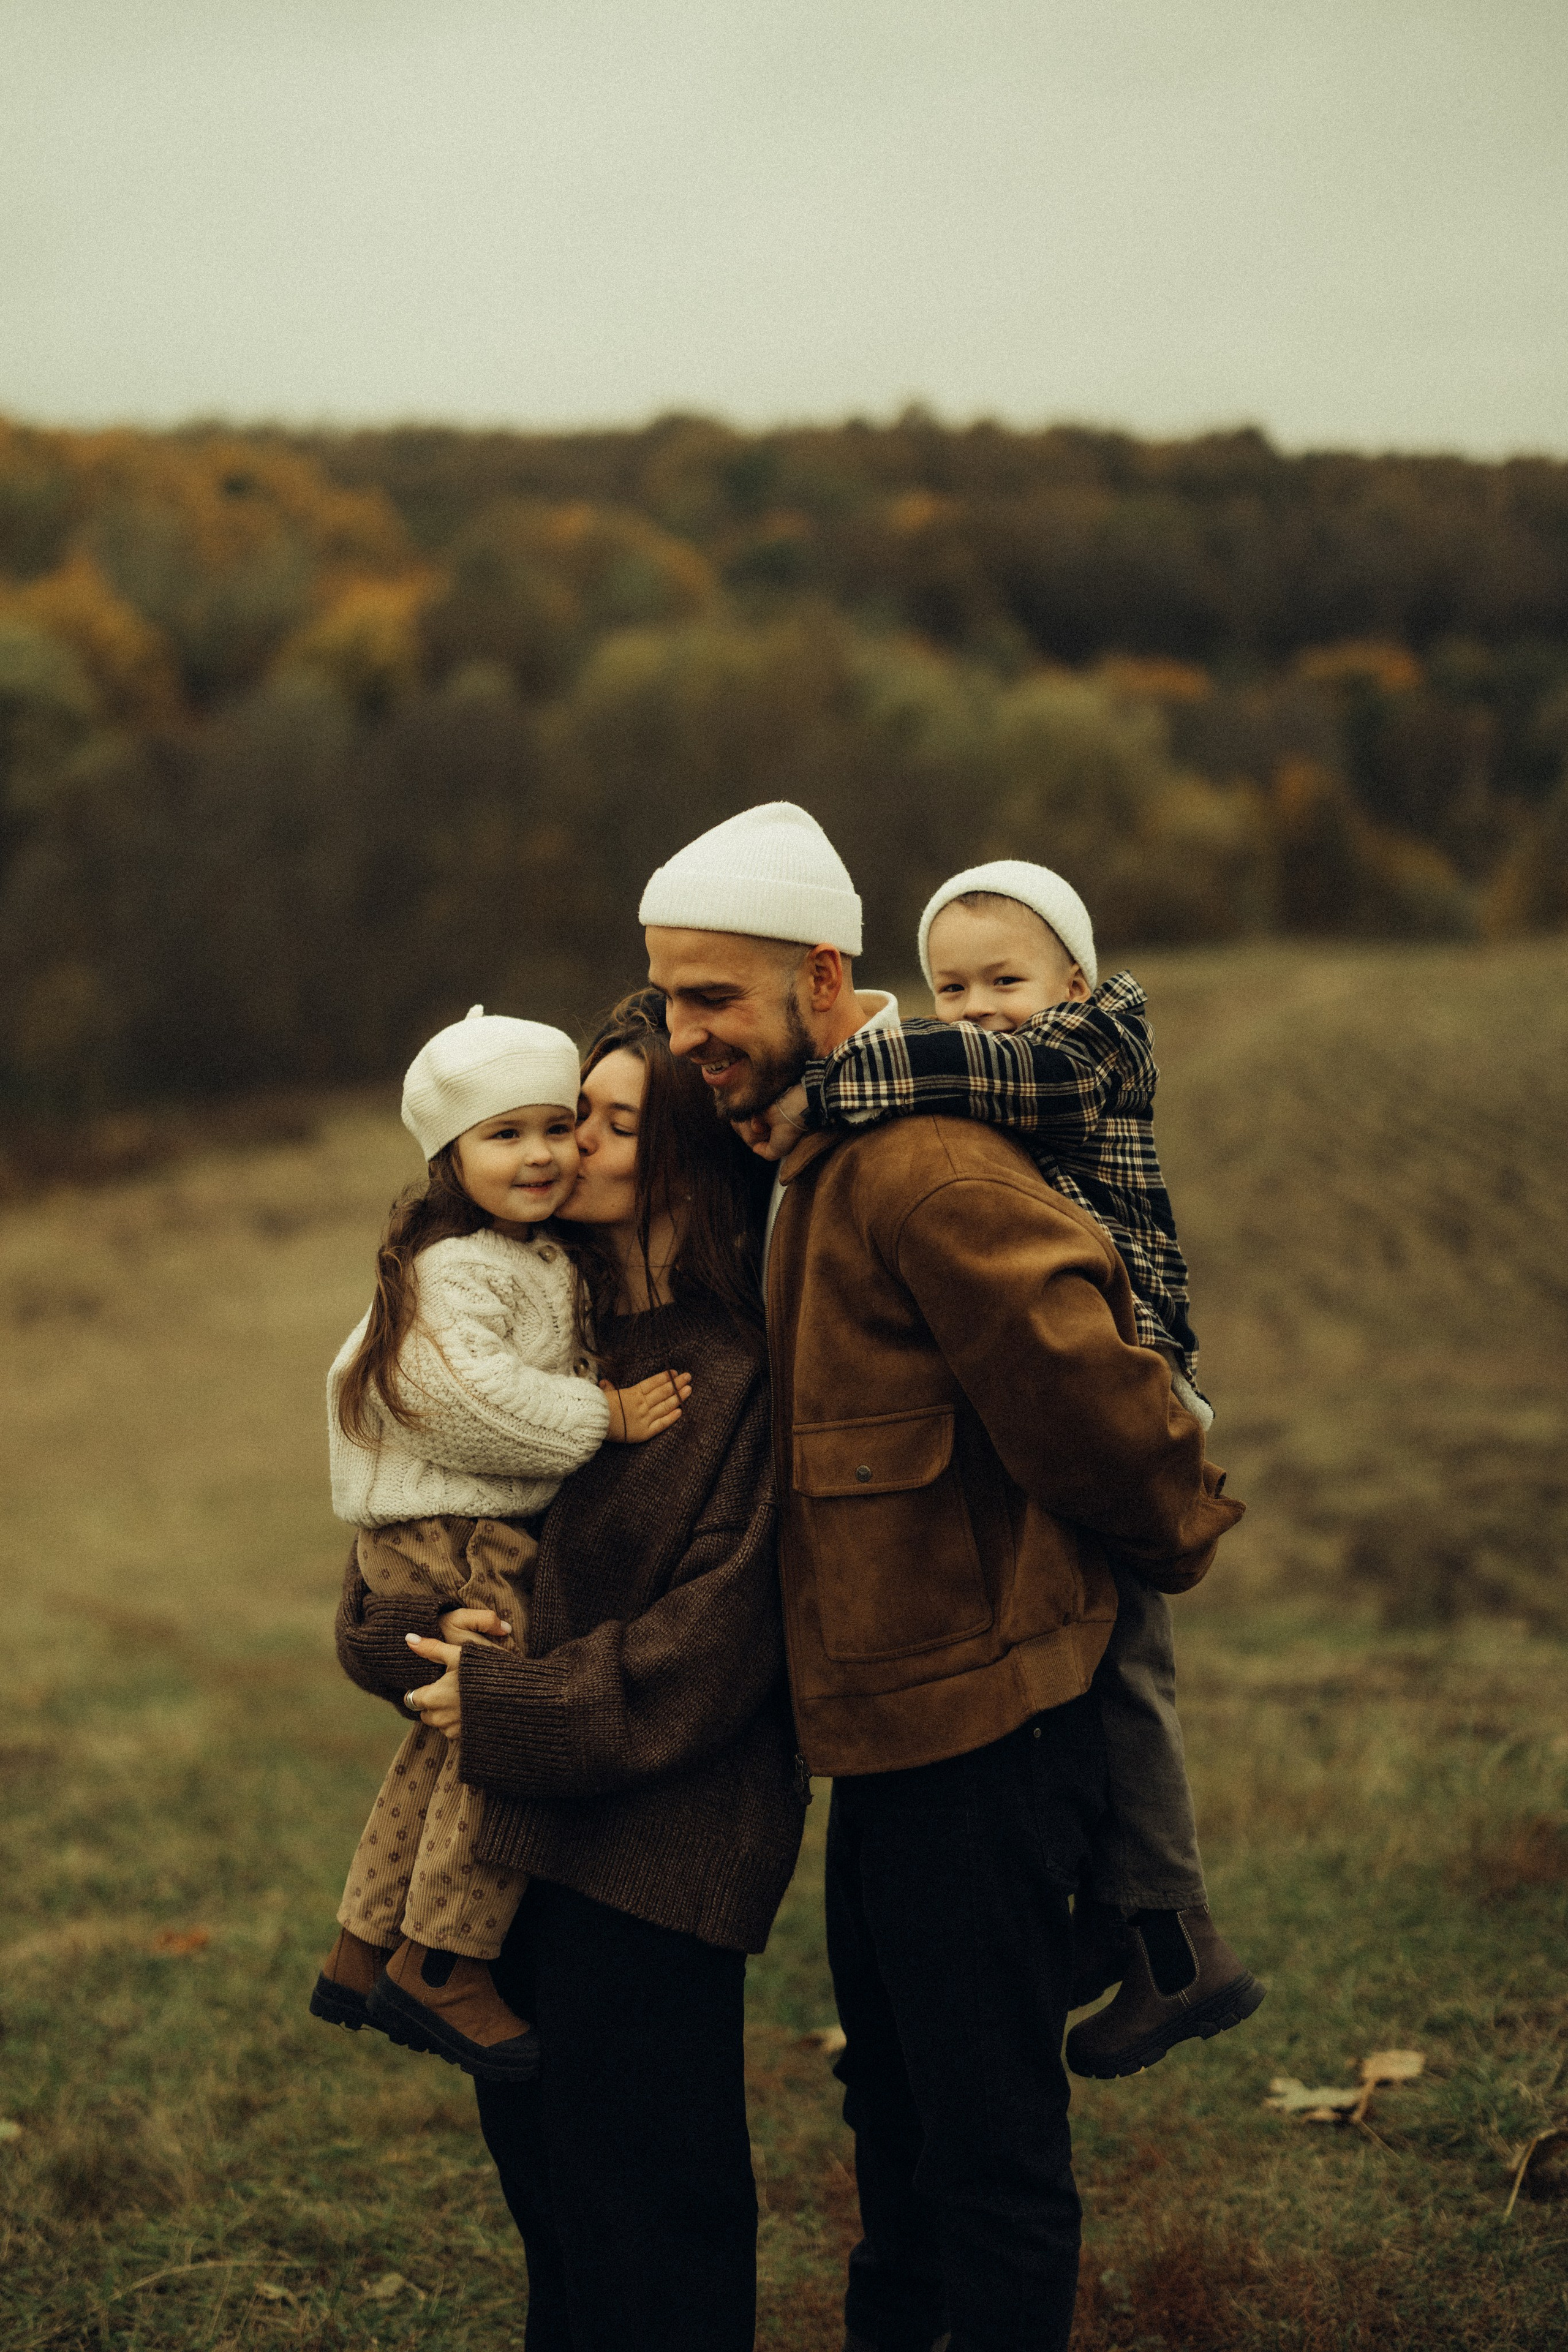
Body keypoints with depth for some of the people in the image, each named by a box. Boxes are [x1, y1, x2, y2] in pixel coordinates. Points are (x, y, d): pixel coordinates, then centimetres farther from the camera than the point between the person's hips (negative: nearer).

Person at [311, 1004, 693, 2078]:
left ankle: (362, 1950, 29)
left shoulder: (542, 1257, 14)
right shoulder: (458, 1269, -18)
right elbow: (464, 1391, -32)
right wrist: (607, 1416, -27)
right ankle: (438, 1964, 1)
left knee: (457, 1738, 17)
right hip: (451, 1543, -11)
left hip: (489, 1536, 11)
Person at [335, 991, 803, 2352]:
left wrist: (513, 1707, -16)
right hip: (520, 1821, 7)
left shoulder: (733, 1377, -14)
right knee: (529, 2141, 19)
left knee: (638, 2200, 4)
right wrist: (406, 1630, -12)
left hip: (654, 1841, -7)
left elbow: (717, 1626, -18)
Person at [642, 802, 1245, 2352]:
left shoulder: (924, 1170, -23)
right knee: (893, 2100, 24)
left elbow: (1085, 1385, -21)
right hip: (891, 1715, 10)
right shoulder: (806, 1152, 10)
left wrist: (1176, 1540, -5)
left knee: (989, 2131, 2)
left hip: (980, 1721, -10)